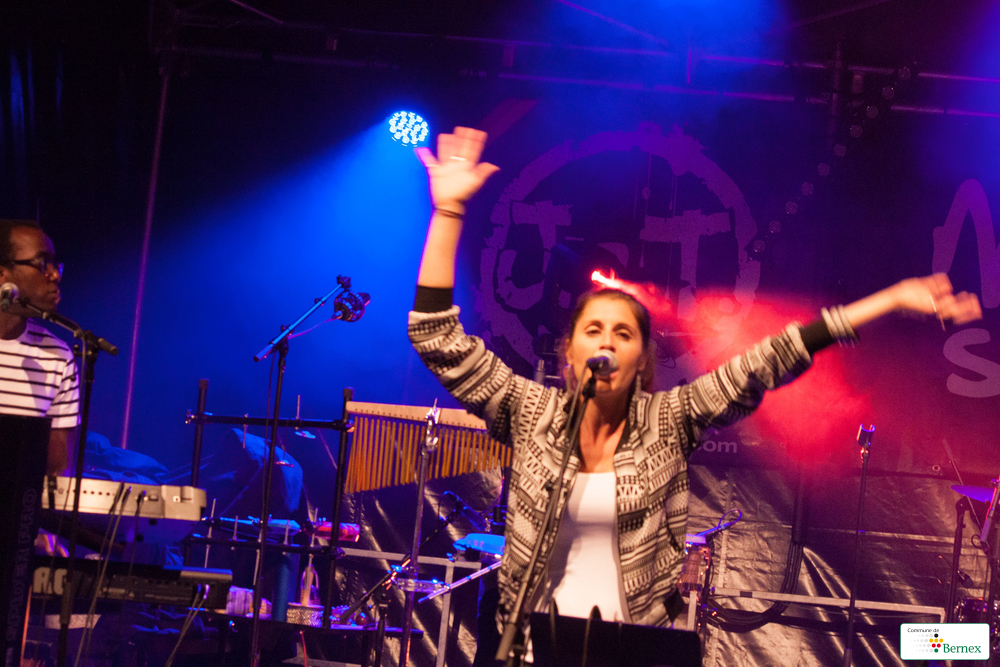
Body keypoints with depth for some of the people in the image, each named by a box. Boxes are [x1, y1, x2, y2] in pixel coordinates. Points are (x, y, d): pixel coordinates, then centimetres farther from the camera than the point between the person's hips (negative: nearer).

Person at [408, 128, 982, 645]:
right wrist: (449, 212, -14)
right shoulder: (532, 413, -3)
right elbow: (438, 338, -7)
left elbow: (764, 365, -7)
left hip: (637, 647, 0)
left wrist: (892, 301, -10)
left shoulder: (667, 421, -2)